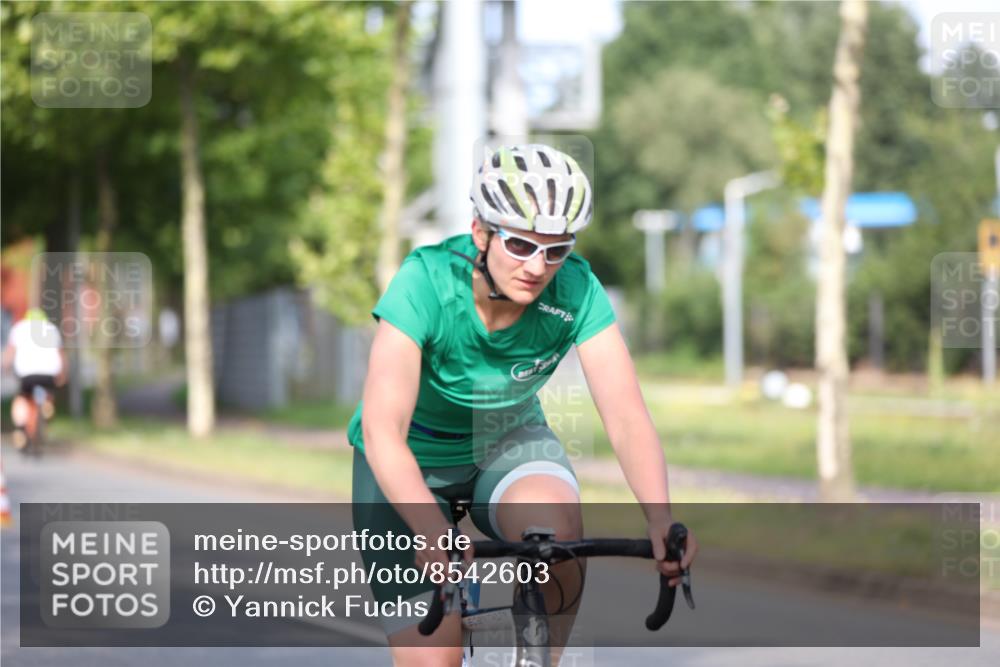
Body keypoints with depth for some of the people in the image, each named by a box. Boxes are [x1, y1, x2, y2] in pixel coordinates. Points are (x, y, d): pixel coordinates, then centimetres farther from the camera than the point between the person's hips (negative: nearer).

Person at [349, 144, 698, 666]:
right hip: (412, 460, -2)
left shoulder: (576, 291, -23)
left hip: (507, 442, 2)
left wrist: (661, 520, -47)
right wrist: (434, 535, -55)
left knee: (558, 532, -32)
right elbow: (382, 429, -40)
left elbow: (626, 415, -29)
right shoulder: (426, 282, -31)